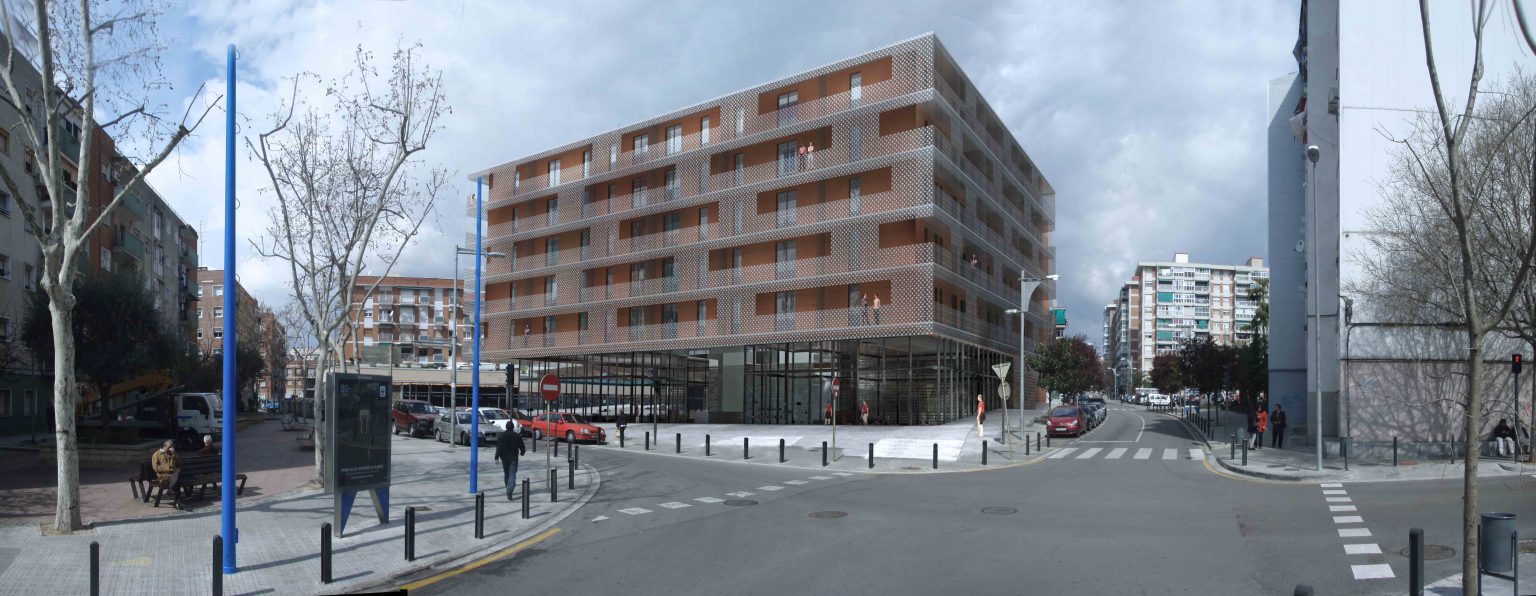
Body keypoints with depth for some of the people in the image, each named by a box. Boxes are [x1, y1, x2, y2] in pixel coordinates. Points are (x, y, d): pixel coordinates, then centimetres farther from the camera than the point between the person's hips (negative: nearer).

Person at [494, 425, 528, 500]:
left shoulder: (501, 436, -3)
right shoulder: (517, 436, -4)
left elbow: (499, 448, -11)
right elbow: (522, 447, 4)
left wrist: (497, 457, -11)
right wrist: (522, 452, 24)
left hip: (504, 458, 2)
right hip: (514, 458, -2)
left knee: (506, 474, 18)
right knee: (512, 475, -5)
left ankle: (509, 490, 28)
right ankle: (509, 491, -23)